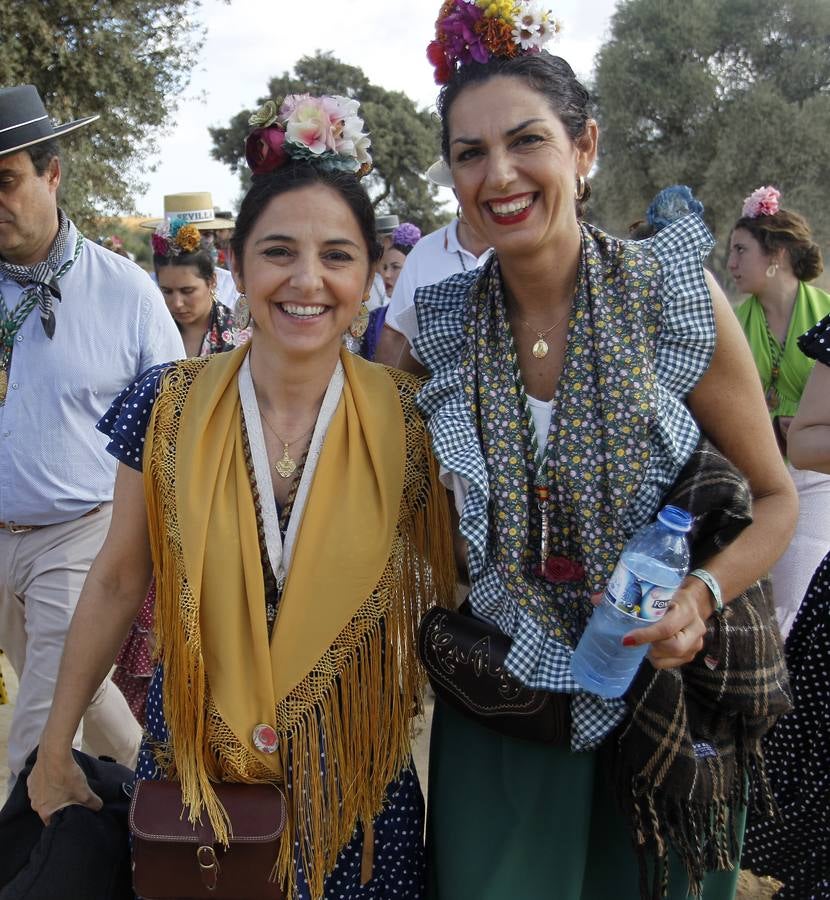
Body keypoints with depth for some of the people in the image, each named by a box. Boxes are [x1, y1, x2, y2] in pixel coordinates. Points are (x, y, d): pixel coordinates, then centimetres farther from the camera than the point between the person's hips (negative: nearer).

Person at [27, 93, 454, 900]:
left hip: (353, 777, 0)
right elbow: (117, 584, -1)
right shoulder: (167, 407, -10)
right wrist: (55, 746, 4)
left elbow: (449, 586, 0)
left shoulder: (408, 418, -12)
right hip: (190, 765, 1)